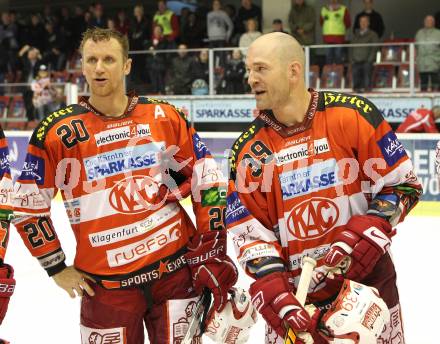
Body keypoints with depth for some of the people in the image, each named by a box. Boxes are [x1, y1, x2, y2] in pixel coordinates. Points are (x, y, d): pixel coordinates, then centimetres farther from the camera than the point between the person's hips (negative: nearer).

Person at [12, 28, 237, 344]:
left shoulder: (164, 117, 1)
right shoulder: (57, 132, -6)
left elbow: (206, 177, 8)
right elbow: (28, 206, 1)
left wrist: (211, 247, 2)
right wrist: (57, 268, 1)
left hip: (176, 268, 2)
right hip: (105, 283, -1)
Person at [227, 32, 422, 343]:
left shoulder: (354, 115, -9)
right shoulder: (248, 151, -2)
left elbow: (403, 184, -4)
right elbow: (249, 233, -2)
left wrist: (367, 232, -17)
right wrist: (274, 291, -15)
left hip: (368, 281, -1)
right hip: (295, 292, 2)